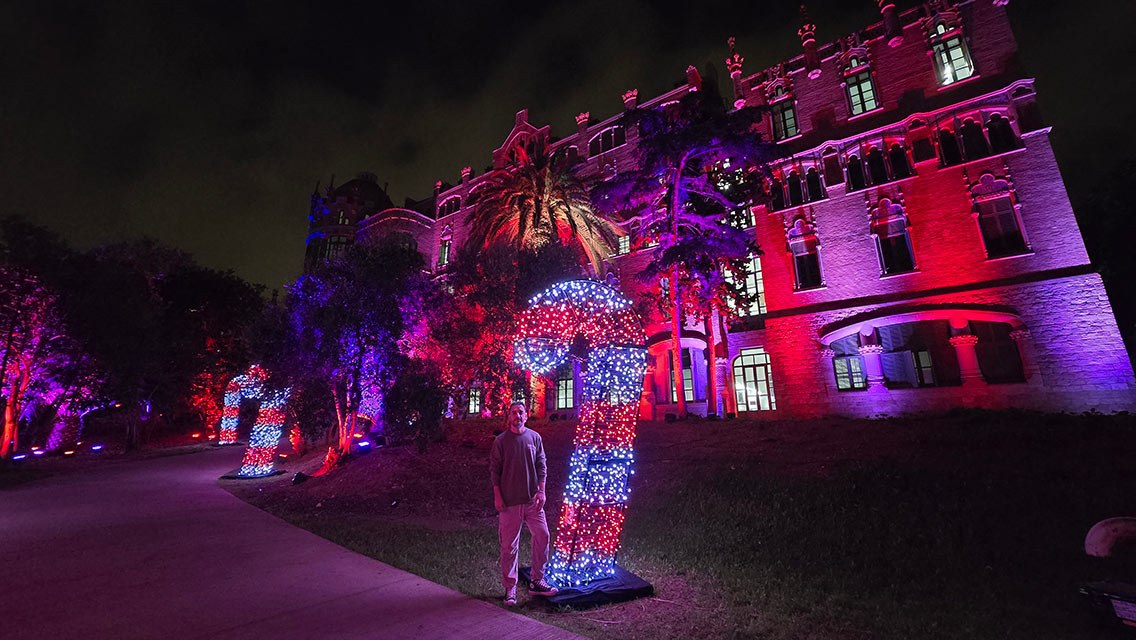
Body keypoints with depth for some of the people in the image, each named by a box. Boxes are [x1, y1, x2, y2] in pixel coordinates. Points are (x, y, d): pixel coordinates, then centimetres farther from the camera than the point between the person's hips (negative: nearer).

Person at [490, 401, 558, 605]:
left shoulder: (534, 437, 4)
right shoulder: (501, 441, -2)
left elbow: (541, 465, 7)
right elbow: (494, 469, 0)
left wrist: (541, 491, 1)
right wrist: (497, 496, -5)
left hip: (532, 500, 3)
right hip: (509, 501, -3)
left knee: (542, 535, 5)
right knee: (509, 545, 4)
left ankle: (536, 581, 23)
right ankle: (510, 588, 19)